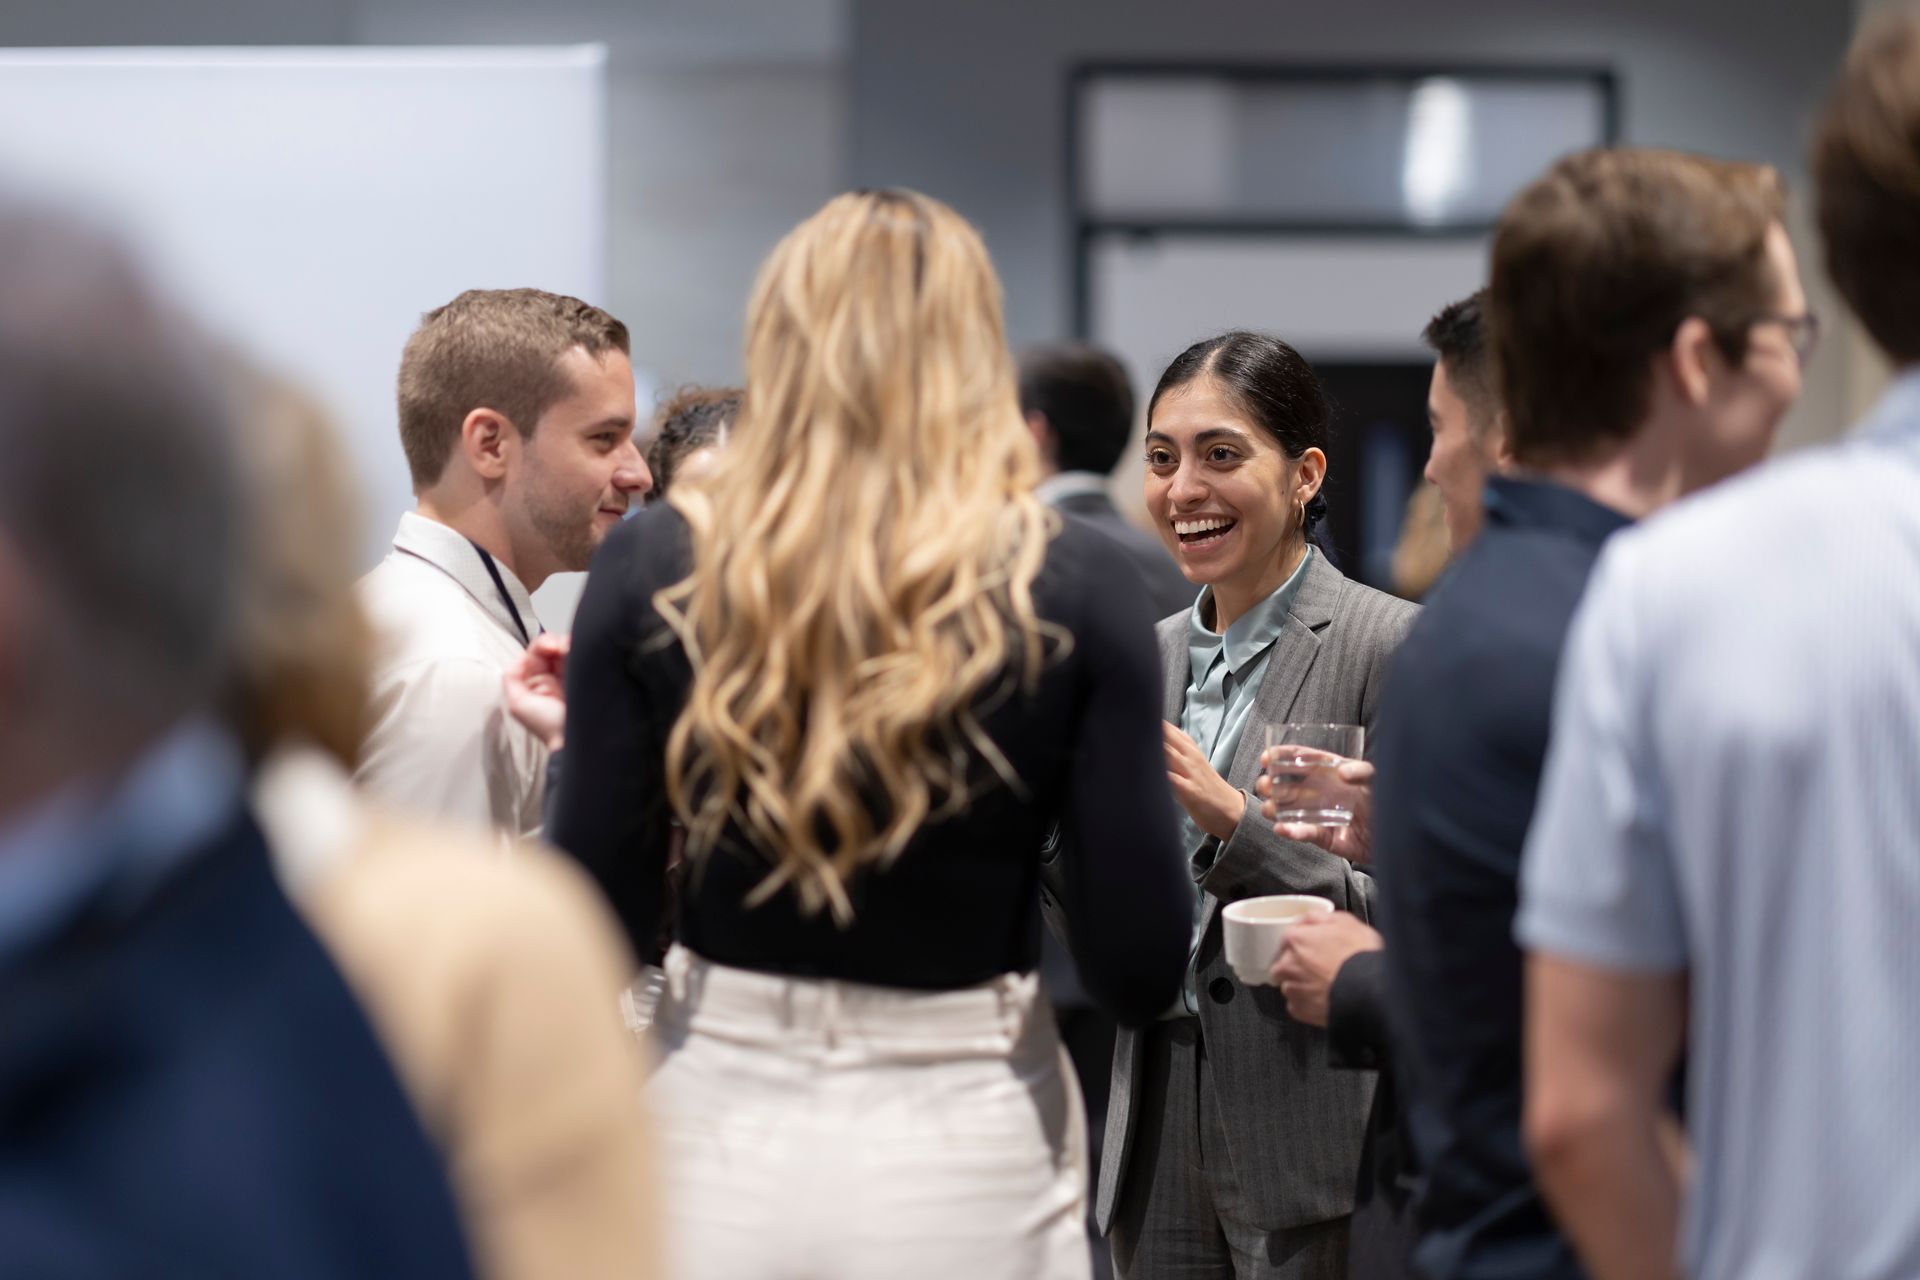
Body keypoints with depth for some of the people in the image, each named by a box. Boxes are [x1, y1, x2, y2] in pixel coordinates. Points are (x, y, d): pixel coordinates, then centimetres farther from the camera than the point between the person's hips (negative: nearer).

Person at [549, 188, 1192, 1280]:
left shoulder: (655, 568, -4)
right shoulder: (1072, 585, -7)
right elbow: (1141, 972, -9)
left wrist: (584, 746, 12)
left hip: (719, 1141, 1)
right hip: (965, 1159, -1)